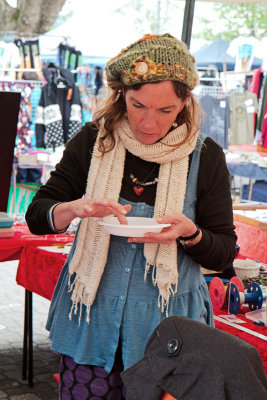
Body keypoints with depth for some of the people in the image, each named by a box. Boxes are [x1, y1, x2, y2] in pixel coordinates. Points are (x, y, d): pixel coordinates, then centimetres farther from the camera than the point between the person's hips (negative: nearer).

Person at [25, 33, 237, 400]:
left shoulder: (205, 157, -5)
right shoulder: (93, 141, -3)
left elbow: (223, 253, 1)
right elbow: (36, 215, -1)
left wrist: (189, 232, -21)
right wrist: (75, 208, -23)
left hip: (166, 323, 0)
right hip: (90, 315, 1)